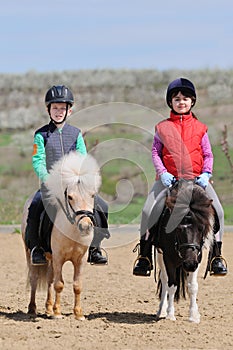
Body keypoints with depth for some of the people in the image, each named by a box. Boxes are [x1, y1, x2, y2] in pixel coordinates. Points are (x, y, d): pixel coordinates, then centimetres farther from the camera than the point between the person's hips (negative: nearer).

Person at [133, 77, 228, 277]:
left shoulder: (200, 128, 11)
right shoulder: (163, 127, 9)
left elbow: (208, 155, 10)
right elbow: (155, 153, 5)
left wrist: (206, 174, -7)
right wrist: (162, 173, -10)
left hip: (196, 178, 1)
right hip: (168, 178, 0)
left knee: (217, 210, -17)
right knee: (149, 211, -18)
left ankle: (217, 256, -5)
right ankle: (144, 257, -5)